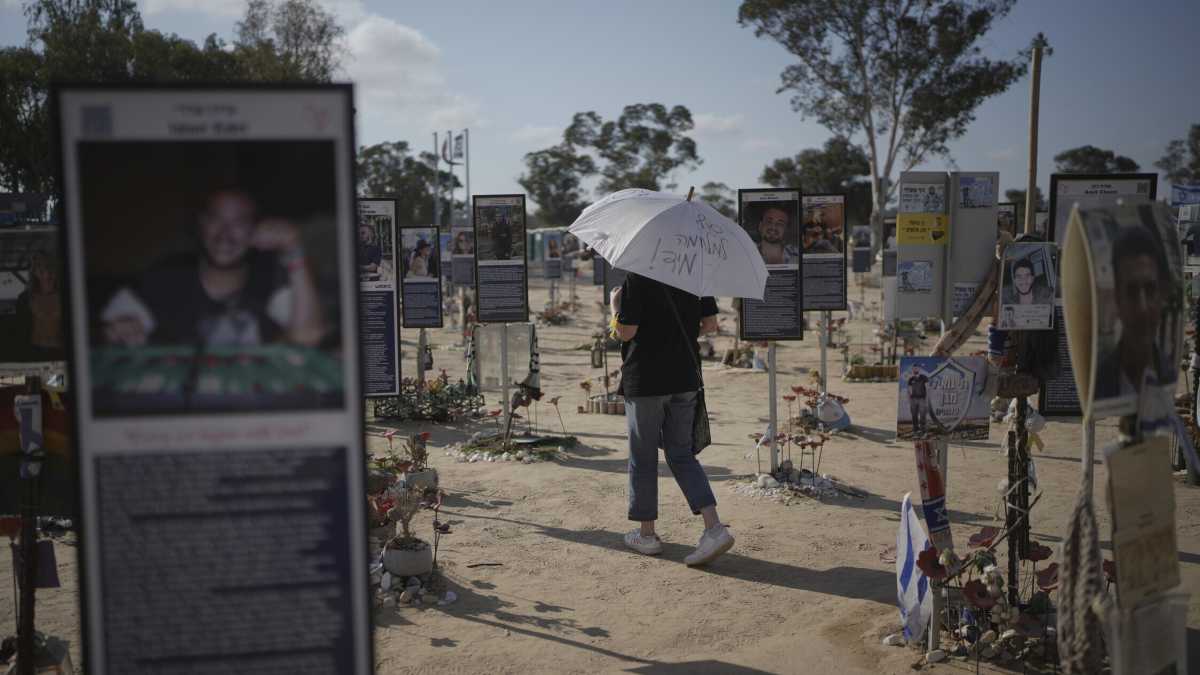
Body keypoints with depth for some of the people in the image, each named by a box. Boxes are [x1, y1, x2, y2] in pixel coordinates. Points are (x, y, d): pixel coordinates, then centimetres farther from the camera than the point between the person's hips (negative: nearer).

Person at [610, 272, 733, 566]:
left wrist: (615, 303, 2)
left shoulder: (637, 279, -15)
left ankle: (646, 534, 21)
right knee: (682, 455, 12)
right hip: (684, 379, 5)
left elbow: (626, 332, -16)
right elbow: (710, 325, 6)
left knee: (643, 458, 10)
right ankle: (714, 527, -2)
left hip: (644, 382, -5)